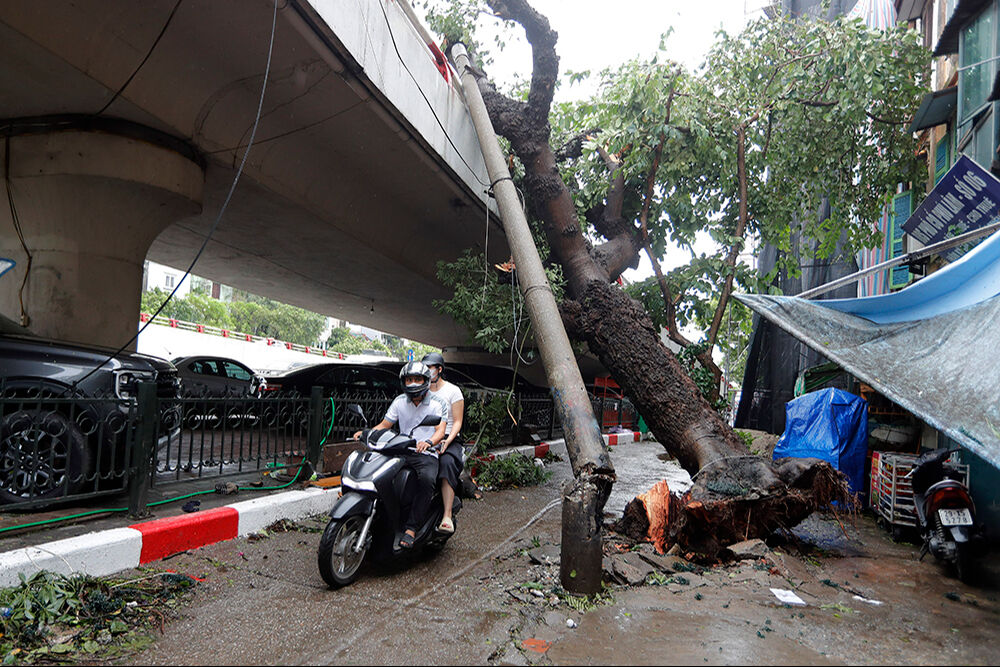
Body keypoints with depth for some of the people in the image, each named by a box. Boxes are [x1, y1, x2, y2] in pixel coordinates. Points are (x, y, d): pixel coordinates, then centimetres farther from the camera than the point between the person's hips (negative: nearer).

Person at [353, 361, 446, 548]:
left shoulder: (437, 403, 0)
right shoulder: (399, 401, 12)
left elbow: (440, 430, -11)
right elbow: (385, 424, 13)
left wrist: (429, 442, -33)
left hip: (426, 455, -4)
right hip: (401, 452, 4)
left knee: (427, 479, -35)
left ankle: (411, 528, -28)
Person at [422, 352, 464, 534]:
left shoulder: (453, 391, 5)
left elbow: (457, 422, 0)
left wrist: (447, 441, -18)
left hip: (448, 439, -3)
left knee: (447, 463, -36)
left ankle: (447, 516, -38)